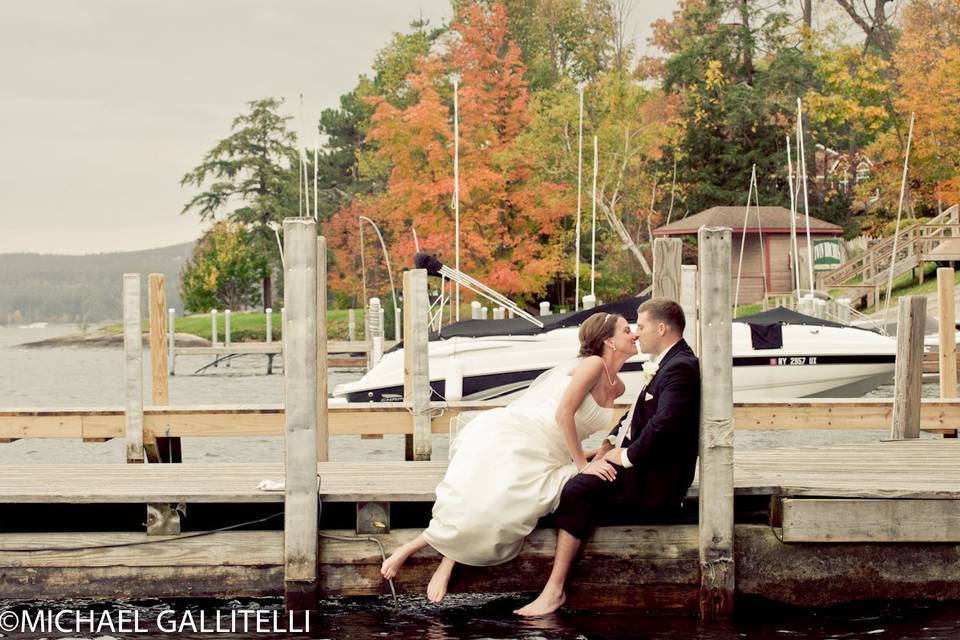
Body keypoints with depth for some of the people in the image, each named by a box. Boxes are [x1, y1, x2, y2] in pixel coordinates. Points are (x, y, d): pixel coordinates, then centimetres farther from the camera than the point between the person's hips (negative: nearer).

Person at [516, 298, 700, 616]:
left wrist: (626, 456, -17)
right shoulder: (669, 363, 14)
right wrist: (612, 440, 9)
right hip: (635, 460, 11)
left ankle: (555, 590, -20)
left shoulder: (680, 368, -19)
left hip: (653, 479, -11)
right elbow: (639, 412, 23)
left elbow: (662, 424, -29)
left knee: (576, 491, -22)